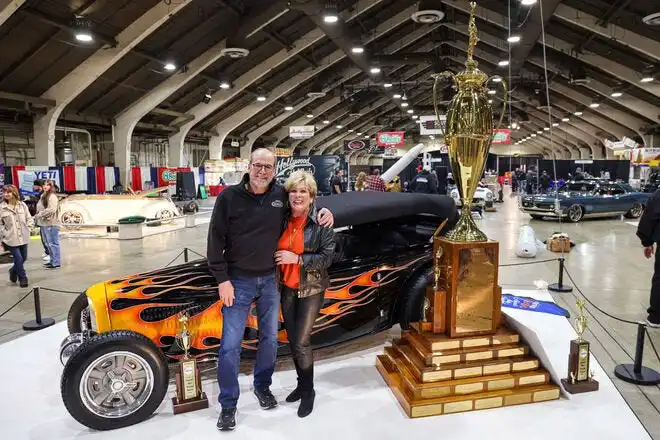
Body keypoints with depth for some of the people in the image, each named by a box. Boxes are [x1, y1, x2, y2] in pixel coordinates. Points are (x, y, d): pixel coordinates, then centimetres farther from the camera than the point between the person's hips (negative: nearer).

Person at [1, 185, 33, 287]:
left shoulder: (22, 205, -1)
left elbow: (29, 218, 9)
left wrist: (27, 227, -5)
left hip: (23, 237, 3)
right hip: (11, 239, -3)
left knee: (23, 258, 14)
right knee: (18, 259, -4)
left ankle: (13, 271, 43)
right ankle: (23, 278, 13)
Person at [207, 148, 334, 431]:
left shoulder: (282, 195, -2)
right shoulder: (229, 196, -9)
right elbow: (216, 240, -7)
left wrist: (324, 210, -4)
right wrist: (222, 279, -12)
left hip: (270, 280, 3)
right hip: (238, 281, -3)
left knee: (270, 339, 14)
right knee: (230, 344, 1)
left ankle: (263, 387, 37)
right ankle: (228, 405, 18)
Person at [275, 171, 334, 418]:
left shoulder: (321, 223, -12)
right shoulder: (282, 220, 0)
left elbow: (326, 258, -15)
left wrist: (297, 258, -23)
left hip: (311, 290, -5)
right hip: (286, 289, 5)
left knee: (301, 342, -4)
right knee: (292, 340, 13)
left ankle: (308, 390, 18)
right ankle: (302, 384, 33)